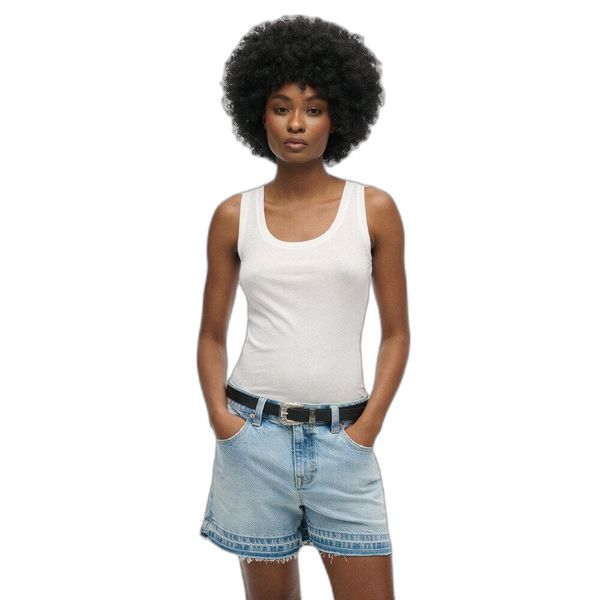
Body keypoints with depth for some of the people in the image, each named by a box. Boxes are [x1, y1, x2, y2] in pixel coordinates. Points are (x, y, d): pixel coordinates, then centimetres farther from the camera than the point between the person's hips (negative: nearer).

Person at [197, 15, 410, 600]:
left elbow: (396, 332, 3)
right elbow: (212, 334, 8)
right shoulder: (233, 216, 2)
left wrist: (368, 426, -6)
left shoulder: (374, 209, 0)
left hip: (342, 439, 0)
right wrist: (220, 415, -6)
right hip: (254, 435, 1)